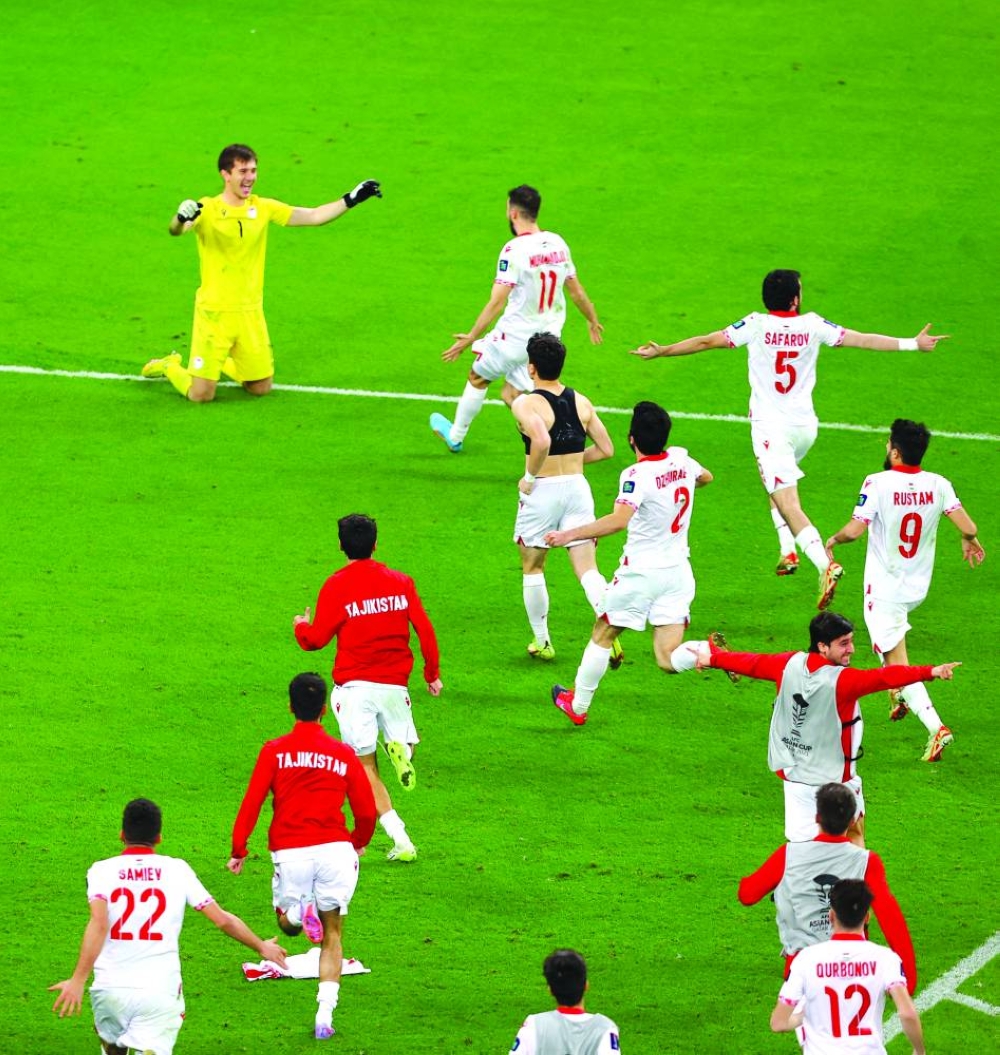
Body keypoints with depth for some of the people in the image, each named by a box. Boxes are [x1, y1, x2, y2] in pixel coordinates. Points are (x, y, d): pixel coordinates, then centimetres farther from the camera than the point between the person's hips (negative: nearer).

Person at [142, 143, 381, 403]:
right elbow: (176, 231, -30)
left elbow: (313, 217, 4)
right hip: (214, 312, -4)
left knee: (261, 388, 8)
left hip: (250, 312, 4)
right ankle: (170, 367, 26)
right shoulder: (207, 209, -12)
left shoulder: (263, 208, 1)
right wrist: (181, 218, -54)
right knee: (201, 395, -6)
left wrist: (351, 199, -7)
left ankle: (225, 363, 36)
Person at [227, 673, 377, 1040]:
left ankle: (299, 911, -14)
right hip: (334, 849, 1)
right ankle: (325, 1016, 1)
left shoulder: (274, 751, 2)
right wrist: (359, 842, 29)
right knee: (332, 934, 13)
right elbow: (367, 811, 9)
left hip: (289, 852, -1)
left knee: (287, 923, 24)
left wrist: (238, 850, 2)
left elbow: (252, 801, -5)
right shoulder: (343, 754, 5)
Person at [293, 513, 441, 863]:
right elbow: (424, 628, 1)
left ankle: (401, 840, -13)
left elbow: (317, 638, -4)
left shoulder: (336, 586, -5)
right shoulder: (400, 582, 4)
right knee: (406, 742, 23)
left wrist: (300, 627, 18)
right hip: (394, 684, 2)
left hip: (353, 686, -2)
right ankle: (399, 747, -17)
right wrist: (432, 674, 12)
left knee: (366, 766, 3)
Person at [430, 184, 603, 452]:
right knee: (512, 394, 15)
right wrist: (592, 321, 27)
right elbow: (576, 292, 9)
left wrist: (470, 338, -16)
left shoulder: (514, 251, -20)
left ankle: (456, 436, 38)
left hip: (515, 335, -6)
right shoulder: (557, 244, 0)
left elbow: (497, 303, -22)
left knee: (477, 378, 19)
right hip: (549, 335, 6)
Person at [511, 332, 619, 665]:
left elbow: (542, 440, -31)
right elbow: (606, 449, 8)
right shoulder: (581, 402, 5)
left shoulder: (526, 404, -13)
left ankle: (541, 641, 22)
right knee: (587, 569, 1)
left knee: (532, 568, 16)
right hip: (577, 487, 4)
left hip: (543, 489, -4)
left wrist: (530, 476, -16)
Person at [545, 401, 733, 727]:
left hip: (642, 573, -6)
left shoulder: (638, 475, -20)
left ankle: (577, 705, 27)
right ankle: (712, 652, -26)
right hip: (679, 573, 6)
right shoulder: (681, 460, 1)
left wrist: (570, 534, -32)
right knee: (669, 660, 2)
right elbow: (705, 477, 26)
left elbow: (619, 519, -35)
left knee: (602, 636, 16)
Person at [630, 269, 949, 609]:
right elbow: (861, 339, 2)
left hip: (770, 425, -4)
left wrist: (661, 351, 7)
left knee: (787, 504, -11)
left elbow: (706, 341, -5)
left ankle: (824, 564, -30)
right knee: (779, 483, 31)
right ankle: (788, 552, 20)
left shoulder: (756, 325, -8)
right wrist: (912, 344, 11)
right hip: (805, 425, 4)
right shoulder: (812, 325, -2)